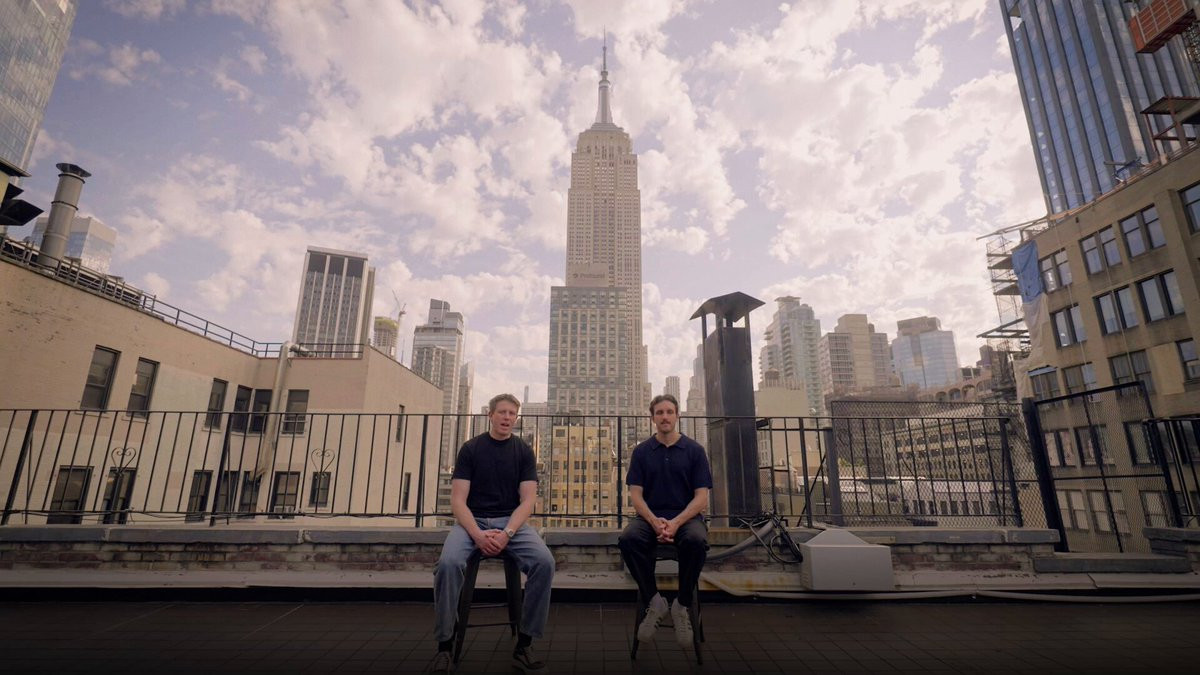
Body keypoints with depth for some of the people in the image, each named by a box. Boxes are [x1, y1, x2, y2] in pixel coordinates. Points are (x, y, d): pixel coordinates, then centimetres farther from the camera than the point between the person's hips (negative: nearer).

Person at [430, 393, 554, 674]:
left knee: (544, 562, -27)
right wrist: (477, 534, -21)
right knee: (448, 563, -32)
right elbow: (458, 500, -4)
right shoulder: (470, 448, 3)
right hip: (472, 520, 0)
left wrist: (506, 533, -19)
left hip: (512, 521, 1)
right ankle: (444, 646, -12)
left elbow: (527, 500, -2)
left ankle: (524, 645, -11)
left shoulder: (523, 451, 5)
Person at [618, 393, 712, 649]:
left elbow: (702, 497, -2)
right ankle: (654, 601, -11)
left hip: (686, 516, -1)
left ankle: (682, 605, -11)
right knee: (628, 538, -31)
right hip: (650, 516, 1)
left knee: (697, 541, -35)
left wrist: (676, 522, -19)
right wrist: (654, 521, -19)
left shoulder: (694, 450, 3)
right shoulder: (642, 451, 6)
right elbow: (635, 494, 1)